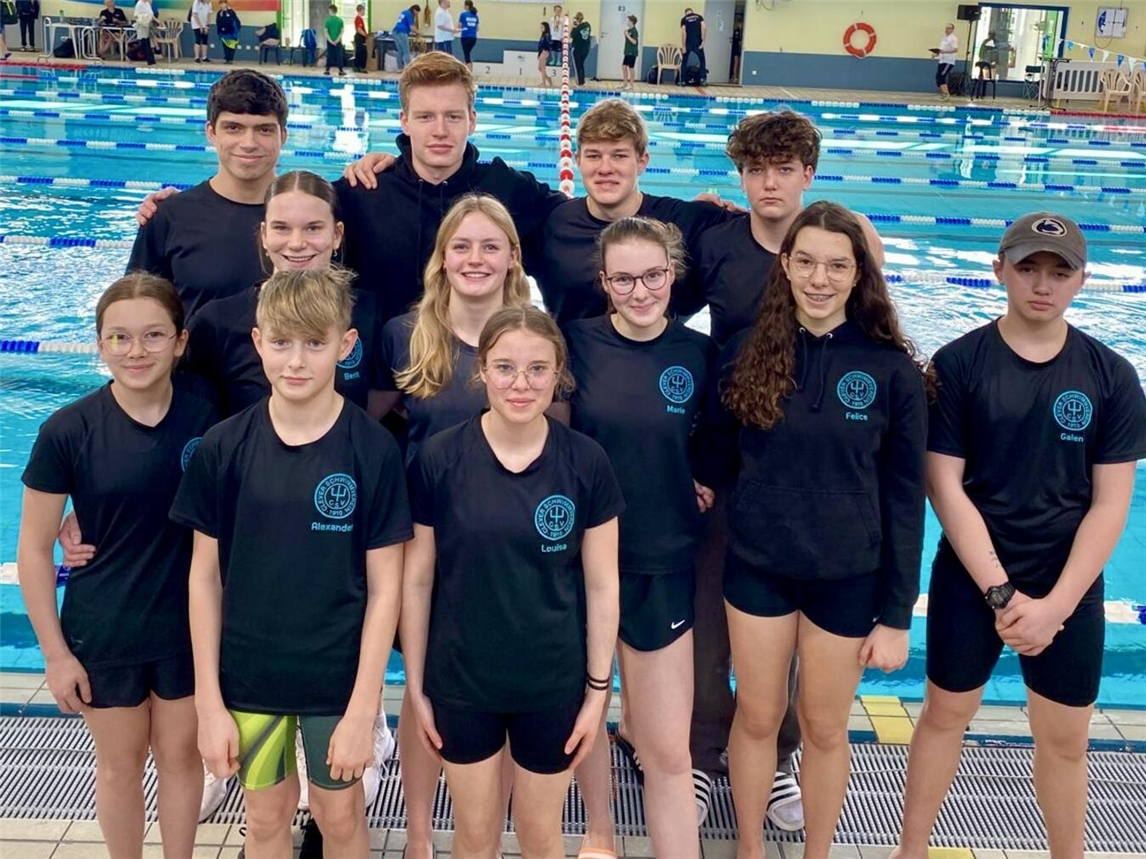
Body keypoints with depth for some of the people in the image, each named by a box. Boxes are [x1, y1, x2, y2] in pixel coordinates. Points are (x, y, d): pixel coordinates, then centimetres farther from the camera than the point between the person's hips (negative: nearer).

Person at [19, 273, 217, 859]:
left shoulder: (206, 414, -12)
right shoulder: (68, 432, -16)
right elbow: (34, 549, -8)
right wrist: (55, 653, -6)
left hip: (187, 625, 1)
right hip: (103, 634, -1)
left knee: (180, 754, 18)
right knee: (120, 764, 18)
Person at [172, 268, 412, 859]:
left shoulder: (373, 450, -13)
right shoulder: (224, 447, -8)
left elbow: (385, 587, -10)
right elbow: (205, 576, -2)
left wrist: (363, 710, -11)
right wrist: (208, 701, -3)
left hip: (338, 677, -1)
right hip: (248, 676, 2)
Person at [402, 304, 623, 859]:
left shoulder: (586, 461, -10)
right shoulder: (438, 458, -12)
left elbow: (602, 585, -3)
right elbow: (417, 580, -5)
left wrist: (598, 688, -2)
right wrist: (415, 685, -2)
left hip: (553, 682, 0)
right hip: (461, 681, 0)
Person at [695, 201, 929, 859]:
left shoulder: (892, 368, -9)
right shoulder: (749, 351, -5)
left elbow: (905, 496, -6)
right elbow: (714, 457, 8)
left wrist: (897, 613, -5)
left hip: (848, 579, -1)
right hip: (757, 567, 2)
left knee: (825, 727, 13)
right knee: (757, 717, 15)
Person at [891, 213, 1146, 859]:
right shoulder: (958, 364, -9)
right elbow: (945, 487, -10)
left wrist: (1056, 603, -13)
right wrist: (1001, 592, -15)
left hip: (1070, 587, 1)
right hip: (972, 577, -1)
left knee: (1065, 739, 13)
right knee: (946, 714, 14)